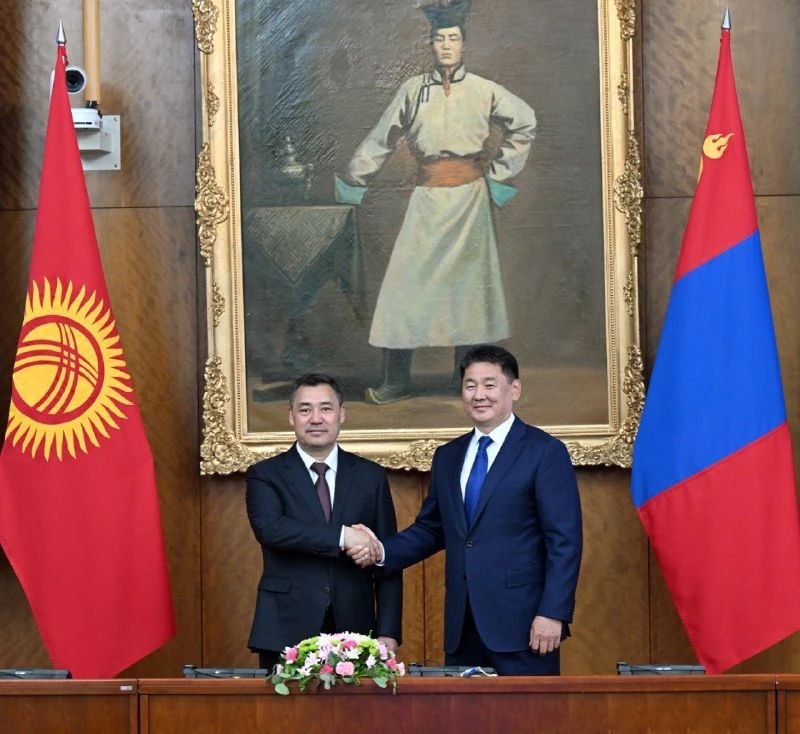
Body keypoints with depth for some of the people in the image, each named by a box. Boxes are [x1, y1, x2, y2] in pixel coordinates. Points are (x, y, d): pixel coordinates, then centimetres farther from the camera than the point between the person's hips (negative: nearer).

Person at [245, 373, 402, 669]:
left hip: (353, 632, 2)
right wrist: (342, 536, -22)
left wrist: (388, 633, -1)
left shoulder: (370, 476, 10)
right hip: (287, 632, -2)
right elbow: (269, 528, -16)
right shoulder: (265, 475, 4)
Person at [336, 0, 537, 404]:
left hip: (469, 196, 0)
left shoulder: (483, 90, 3)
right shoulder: (414, 90, 4)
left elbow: (524, 124, 13)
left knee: (469, 278, 3)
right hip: (428, 196, 0)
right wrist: (353, 180, 9)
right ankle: (396, 381, -1)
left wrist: (500, 170, 8)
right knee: (407, 280, -5)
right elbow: (381, 138, 10)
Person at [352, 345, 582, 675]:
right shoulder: (447, 457, 16)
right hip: (462, 627, 5)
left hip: (521, 623, -5)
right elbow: (430, 528, 20)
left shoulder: (545, 452, -3)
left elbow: (564, 540, -7)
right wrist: (382, 552, 2)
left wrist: (553, 613, -15)